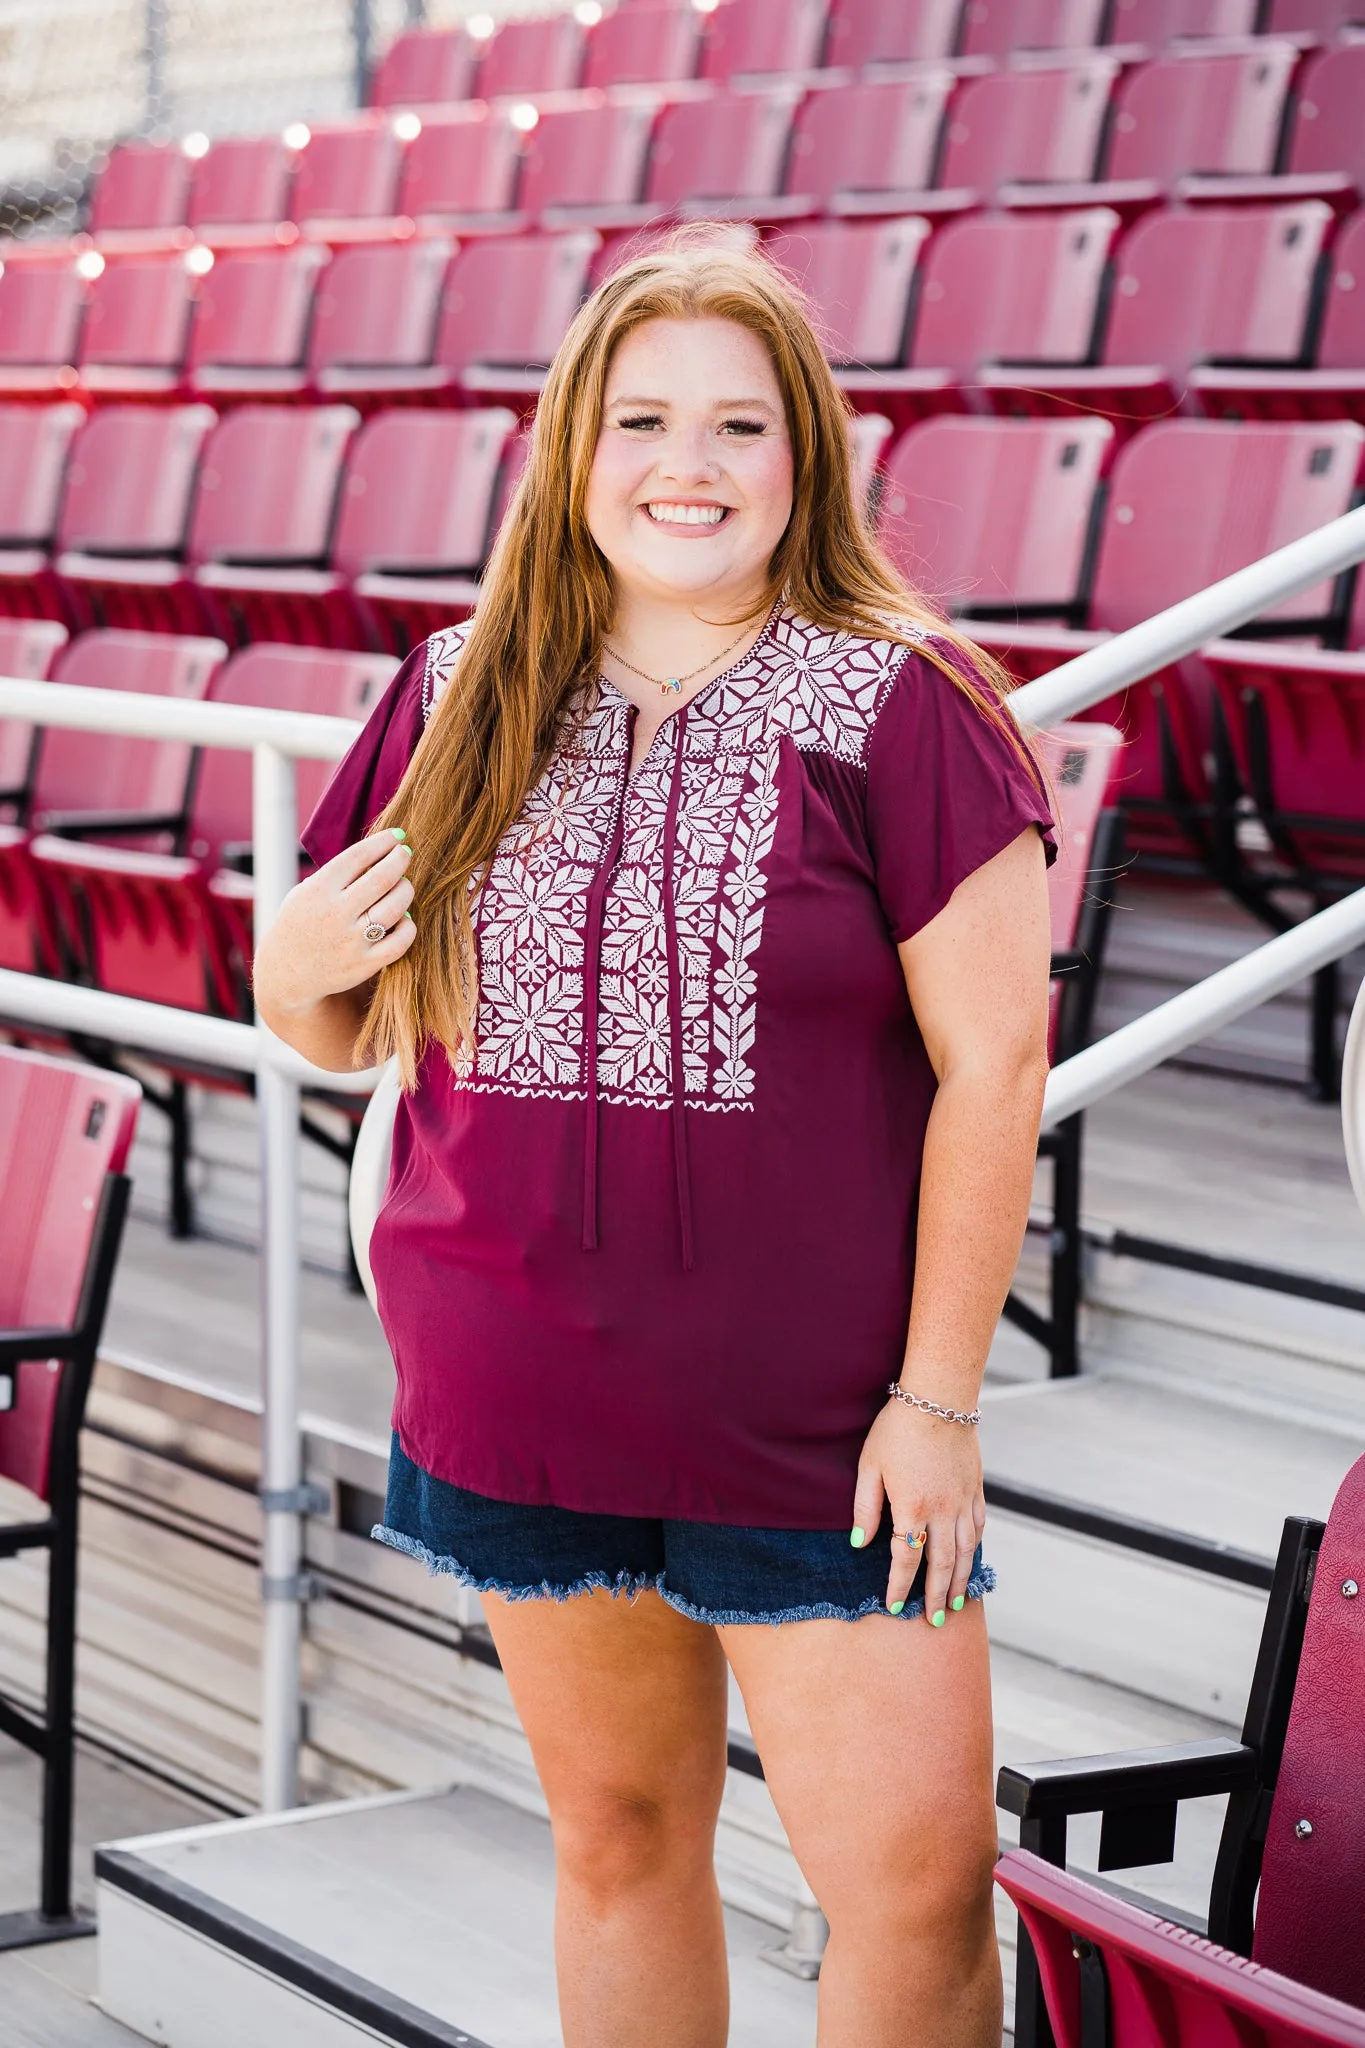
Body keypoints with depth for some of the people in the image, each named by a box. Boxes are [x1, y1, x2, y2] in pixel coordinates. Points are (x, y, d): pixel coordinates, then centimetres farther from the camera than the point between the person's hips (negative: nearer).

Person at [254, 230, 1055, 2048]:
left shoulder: (899, 704, -7)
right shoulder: (458, 705, 5)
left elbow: (994, 1059, -9)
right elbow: (340, 1026, 13)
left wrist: (938, 1393, -12)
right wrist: (299, 965, -11)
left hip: (813, 1419, -3)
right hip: (514, 1401, 4)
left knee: (917, 1878, -4)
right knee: (619, 1837, 15)